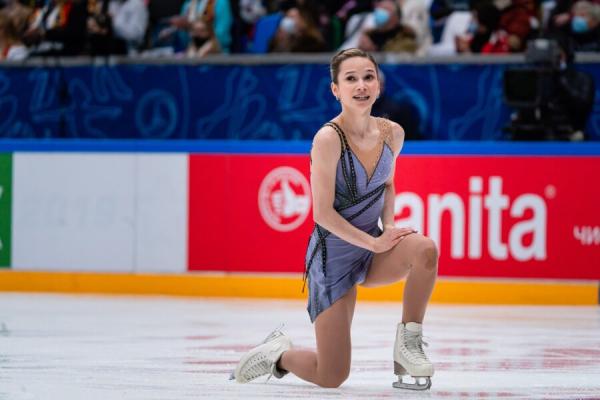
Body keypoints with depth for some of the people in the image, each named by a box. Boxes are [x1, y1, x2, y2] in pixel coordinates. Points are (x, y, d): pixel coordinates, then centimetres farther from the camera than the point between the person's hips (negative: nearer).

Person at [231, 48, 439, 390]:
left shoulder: (392, 133, -3)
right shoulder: (329, 138, -21)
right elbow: (323, 213, -20)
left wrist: (389, 226, -1)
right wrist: (374, 242, -18)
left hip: (374, 250, 5)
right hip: (333, 253, -5)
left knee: (425, 249, -31)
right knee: (331, 378, -7)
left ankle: (409, 343, -11)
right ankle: (279, 352, 28)